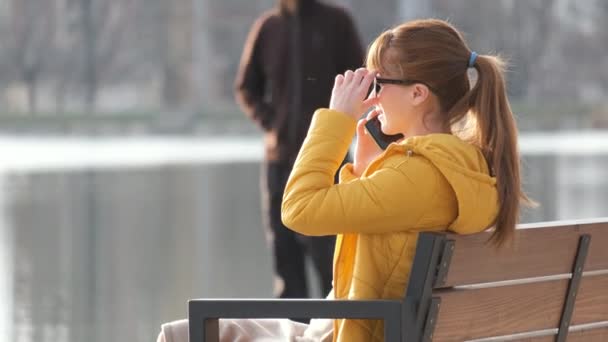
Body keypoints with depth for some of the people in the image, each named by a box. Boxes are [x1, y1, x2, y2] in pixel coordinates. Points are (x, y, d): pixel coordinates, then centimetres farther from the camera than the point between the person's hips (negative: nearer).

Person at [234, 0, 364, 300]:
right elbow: (246, 87, 15)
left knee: (325, 249, -9)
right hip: (279, 156, 3)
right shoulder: (267, 27, 6)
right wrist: (269, 124, 1)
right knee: (284, 250, 5)